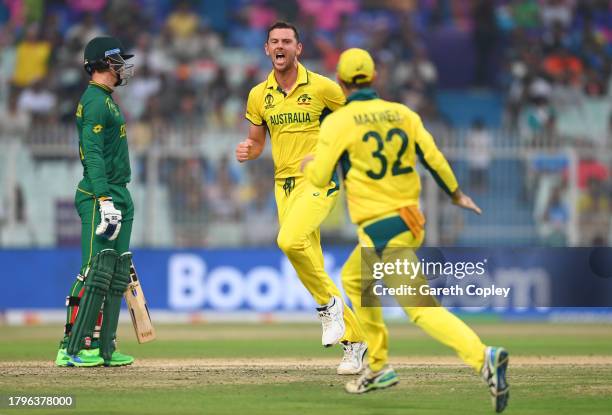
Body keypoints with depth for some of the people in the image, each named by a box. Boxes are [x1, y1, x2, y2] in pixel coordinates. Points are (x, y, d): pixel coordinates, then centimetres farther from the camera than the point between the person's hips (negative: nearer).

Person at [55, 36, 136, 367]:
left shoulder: (106, 100, 21)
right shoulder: (95, 101, -11)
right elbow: (92, 155, -20)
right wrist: (105, 201, -26)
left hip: (118, 196, 11)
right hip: (99, 195, -11)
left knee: (117, 274, 8)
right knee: (96, 271, -14)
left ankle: (104, 348, 9)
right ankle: (72, 349, -14)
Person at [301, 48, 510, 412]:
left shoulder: (338, 122, -8)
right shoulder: (403, 113, 6)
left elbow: (320, 177, -9)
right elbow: (434, 158, 5)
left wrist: (307, 164, 14)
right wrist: (457, 194, 20)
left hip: (382, 231, -7)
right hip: (411, 222, 7)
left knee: (421, 307, -14)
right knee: (353, 279, 29)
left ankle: (484, 357, -35)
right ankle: (378, 368, 30)